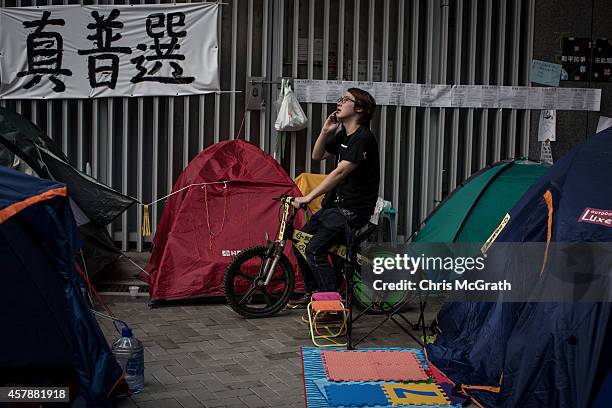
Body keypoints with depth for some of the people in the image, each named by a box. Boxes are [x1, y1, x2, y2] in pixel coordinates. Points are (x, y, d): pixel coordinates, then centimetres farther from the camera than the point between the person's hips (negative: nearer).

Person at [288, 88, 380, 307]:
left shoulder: (363, 138, -19)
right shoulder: (342, 135, 11)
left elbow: (340, 172, -27)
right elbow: (317, 156, 20)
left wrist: (309, 197, -30)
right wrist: (325, 131, 2)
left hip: (352, 210, -10)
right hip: (334, 205, 10)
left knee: (315, 250, -20)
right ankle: (312, 292, 23)